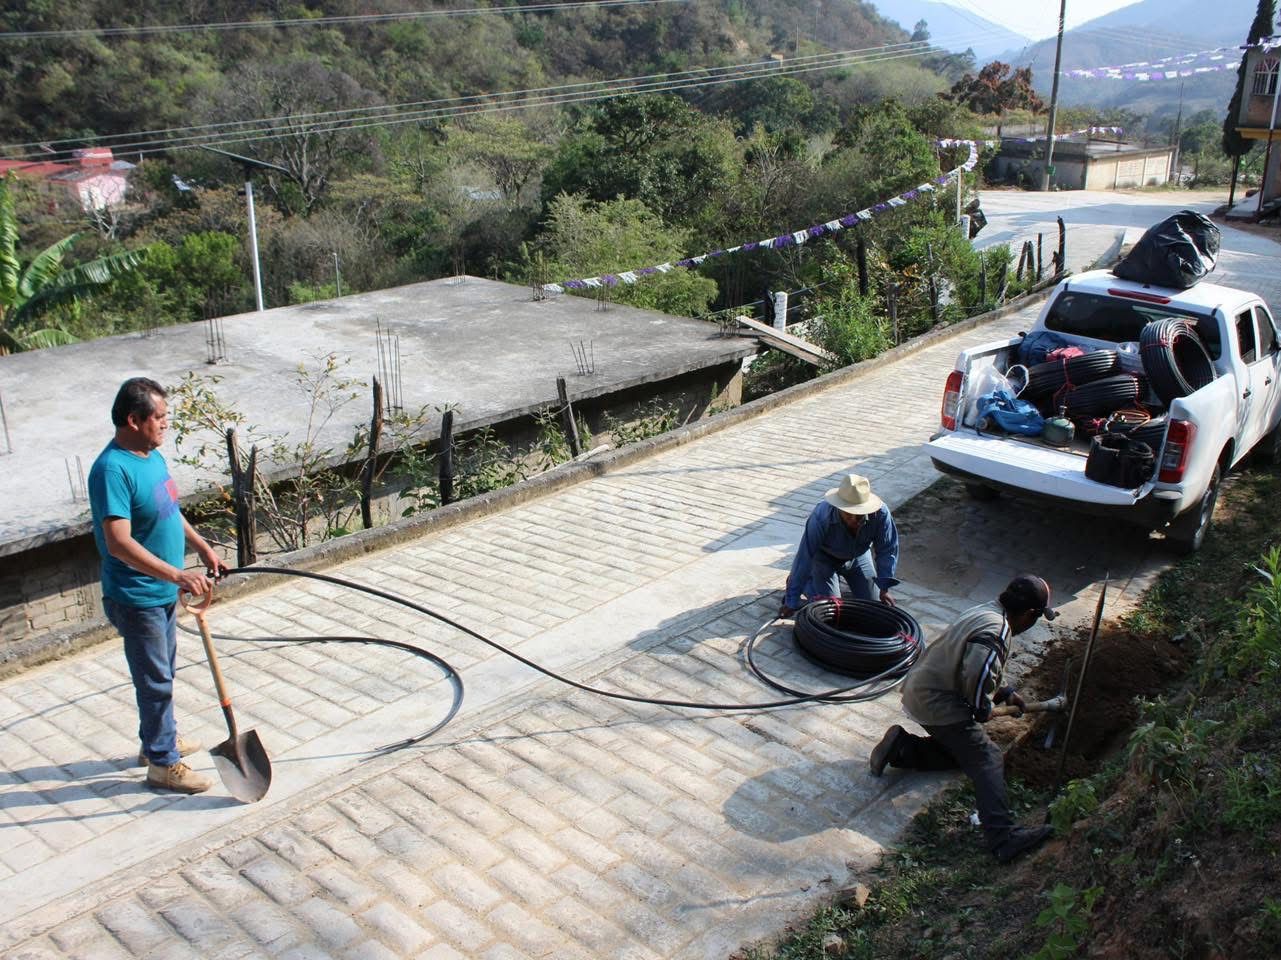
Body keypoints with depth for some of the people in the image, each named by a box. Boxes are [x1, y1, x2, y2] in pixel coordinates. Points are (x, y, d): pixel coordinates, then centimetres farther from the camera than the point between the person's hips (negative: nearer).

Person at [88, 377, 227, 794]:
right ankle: (163, 763, 20)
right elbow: (119, 543, -35)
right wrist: (176, 575, -40)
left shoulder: (151, 455, 3)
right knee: (155, 681, 5)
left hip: (163, 590, 9)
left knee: (162, 674, 23)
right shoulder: (113, 470, -27)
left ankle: (159, 738, 42)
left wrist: (202, 547, 18)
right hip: (136, 598, -9)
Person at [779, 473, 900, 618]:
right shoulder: (821, 517, -40)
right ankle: (794, 579, 19)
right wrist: (791, 602, -32)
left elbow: (888, 551, -17)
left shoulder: (880, 513, -33)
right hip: (824, 557, -3)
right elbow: (805, 557, -35)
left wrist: (884, 588, -21)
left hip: (858, 557, 3)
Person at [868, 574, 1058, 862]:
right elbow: (978, 675, -32)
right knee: (987, 760, -12)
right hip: (936, 702, -10)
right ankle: (1002, 837, -21)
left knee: (960, 750, 20)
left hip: (918, 689, 10)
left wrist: (1005, 693, 24)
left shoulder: (985, 612, 12)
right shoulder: (996, 632, -21)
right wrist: (984, 709, -13)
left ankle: (900, 747, 10)